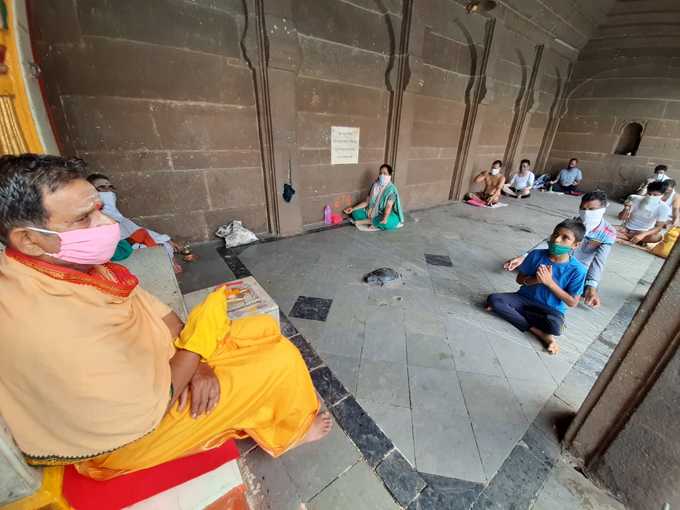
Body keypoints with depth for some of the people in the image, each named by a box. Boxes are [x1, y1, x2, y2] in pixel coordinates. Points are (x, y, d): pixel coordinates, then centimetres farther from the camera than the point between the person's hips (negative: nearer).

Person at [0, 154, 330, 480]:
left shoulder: (69, 263, -9)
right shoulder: (51, 328, -37)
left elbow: (154, 312, -2)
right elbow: (149, 406, -27)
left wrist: (195, 362, -13)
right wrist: (199, 343, -17)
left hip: (143, 365, 7)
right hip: (131, 432, -7)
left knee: (264, 329, 7)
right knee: (280, 359, -10)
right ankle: (290, 429, 23)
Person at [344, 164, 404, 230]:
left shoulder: (391, 189, -15)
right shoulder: (375, 186, 2)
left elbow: (389, 206, -28)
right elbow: (366, 202, 5)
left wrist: (385, 218, -46)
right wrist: (353, 208, -3)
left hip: (386, 214, -6)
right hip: (372, 212, 6)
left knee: (388, 222, -41)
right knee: (355, 213, -11)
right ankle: (375, 222, -19)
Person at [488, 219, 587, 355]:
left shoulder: (578, 270, -14)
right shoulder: (536, 255, -9)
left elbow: (572, 302, -10)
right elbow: (520, 279, 1)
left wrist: (549, 282, -21)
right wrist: (535, 279, -21)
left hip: (551, 308, -3)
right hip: (525, 298, 3)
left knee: (554, 325, -37)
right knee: (493, 299, -24)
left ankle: (510, 311, -12)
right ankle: (541, 334, -18)